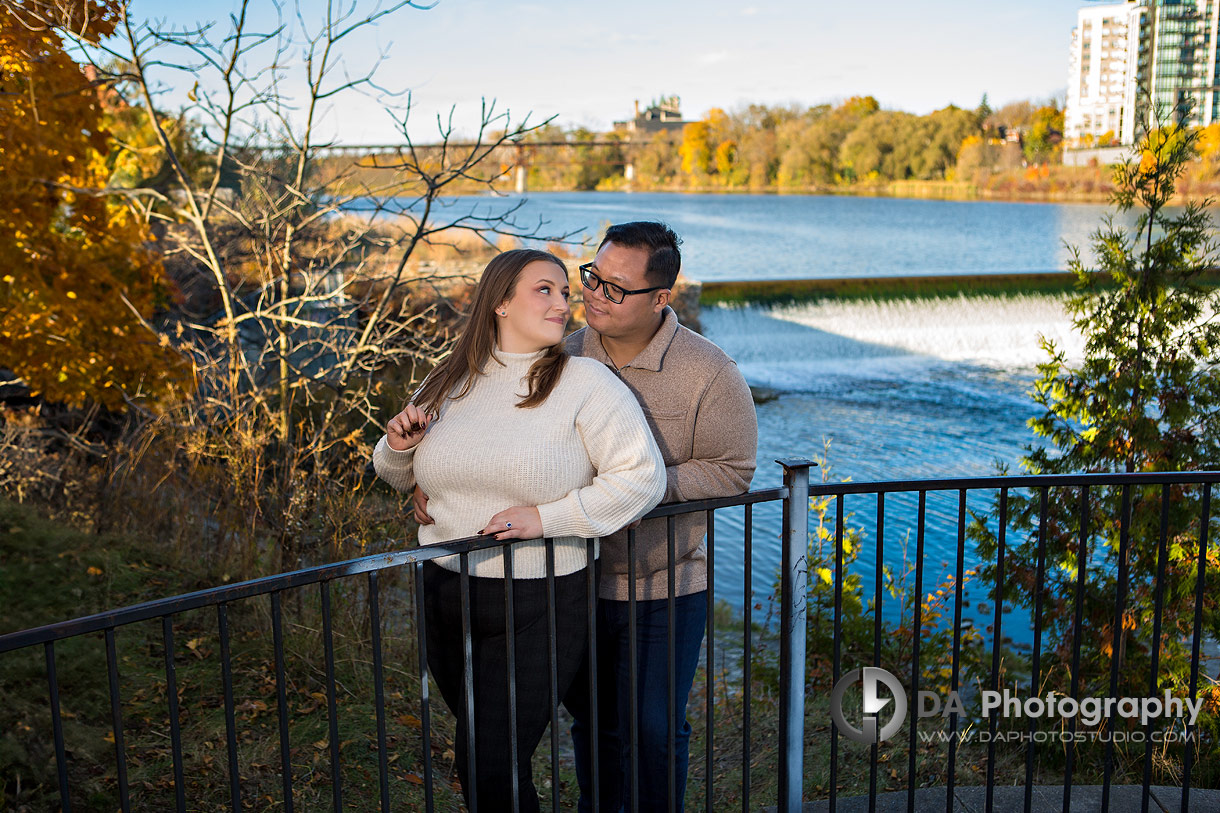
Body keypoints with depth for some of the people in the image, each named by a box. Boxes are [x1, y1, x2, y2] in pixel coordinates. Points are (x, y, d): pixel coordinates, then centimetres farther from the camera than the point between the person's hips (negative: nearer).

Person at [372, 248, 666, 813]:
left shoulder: (585, 383, -8)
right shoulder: (450, 382, 6)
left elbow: (642, 477, -14)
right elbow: (401, 477, 19)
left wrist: (546, 517, -18)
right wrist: (398, 445, -4)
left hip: (540, 604, -5)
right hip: (446, 594, 5)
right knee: (475, 752, 19)